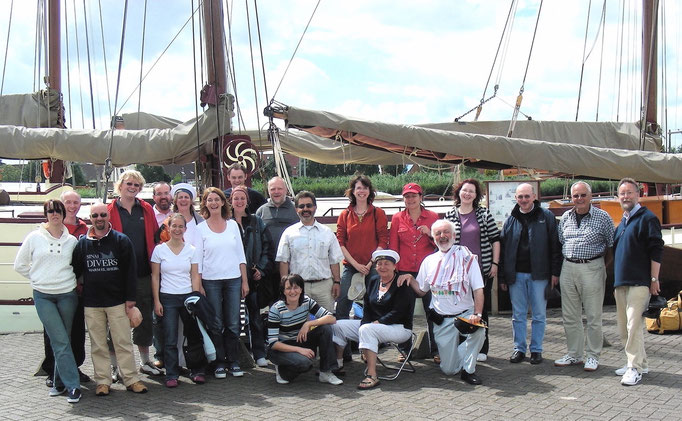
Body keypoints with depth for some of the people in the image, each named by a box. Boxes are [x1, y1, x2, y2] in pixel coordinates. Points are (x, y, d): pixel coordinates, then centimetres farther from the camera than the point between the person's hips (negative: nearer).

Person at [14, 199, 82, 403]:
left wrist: (76, 281, 2)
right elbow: (20, 265, 9)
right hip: (43, 296, -1)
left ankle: (60, 382, 19)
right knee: (60, 341, -7)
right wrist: (37, 277, 3)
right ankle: (72, 385, -4)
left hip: (67, 295, 1)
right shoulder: (34, 238, 1)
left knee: (60, 341, 6)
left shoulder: (72, 240, 5)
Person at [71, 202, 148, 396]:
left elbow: (130, 271, -1)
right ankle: (103, 381, 16)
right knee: (98, 345, 7)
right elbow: (75, 270, 13)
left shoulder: (121, 240, 0)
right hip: (91, 304, 2)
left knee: (123, 342, 2)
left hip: (117, 302, -2)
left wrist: (130, 299, -5)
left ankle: (131, 379, 9)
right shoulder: (82, 243, 6)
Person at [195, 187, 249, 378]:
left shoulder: (232, 224, 8)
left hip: (233, 279, 2)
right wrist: (199, 286, -4)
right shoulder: (201, 228, 2)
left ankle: (234, 361, 13)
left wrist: (245, 280, 5)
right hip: (211, 281, -2)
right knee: (216, 324, 2)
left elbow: (241, 255, 9)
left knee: (233, 324, 3)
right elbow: (197, 259, 1)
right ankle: (219, 363, 11)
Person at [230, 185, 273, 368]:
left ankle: (259, 354, 12)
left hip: (253, 277, 2)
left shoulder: (257, 222, 9)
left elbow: (267, 248, 8)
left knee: (255, 316, 5)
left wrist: (261, 270, -2)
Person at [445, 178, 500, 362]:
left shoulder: (484, 214, 2)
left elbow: (495, 239, 3)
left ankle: (481, 348, 15)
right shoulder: (450, 215, 4)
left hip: (483, 270, -1)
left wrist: (495, 263, -2)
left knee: (481, 308, 6)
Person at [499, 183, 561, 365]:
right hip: (516, 274, 2)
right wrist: (502, 276, 6)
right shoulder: (511, 220, 8)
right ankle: (519, 348, 18)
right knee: (518, 314, 8)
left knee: (539, 314, 5)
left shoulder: (546, 217, 1)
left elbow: (555, 245, 0)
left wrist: (555, 272, -5)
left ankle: (536, 349, 16)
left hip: (538, 274, -2)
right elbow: (502, 248, 9)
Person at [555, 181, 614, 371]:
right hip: (568, 268, 5)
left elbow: (611, 245, 0)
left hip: (592, 268, -4)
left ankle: (592, 356, 14)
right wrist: (557, 271, 10)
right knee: (570, 316, 10)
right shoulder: (566, 217, 9)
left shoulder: (602, 217, -4)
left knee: (593, 316, 2)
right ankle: (574, 354, 21)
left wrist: (601, 265, -4)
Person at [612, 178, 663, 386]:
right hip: (621, 282, 9)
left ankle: (635, 368, -6)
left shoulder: (647, 218, -6)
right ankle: (640, 363, 22)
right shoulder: (621, 223, 19)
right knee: (623, 326, 11)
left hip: (639, 282, -8)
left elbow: (656, 251, -10)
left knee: (633, 324, -12)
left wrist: (654, 279, -14)